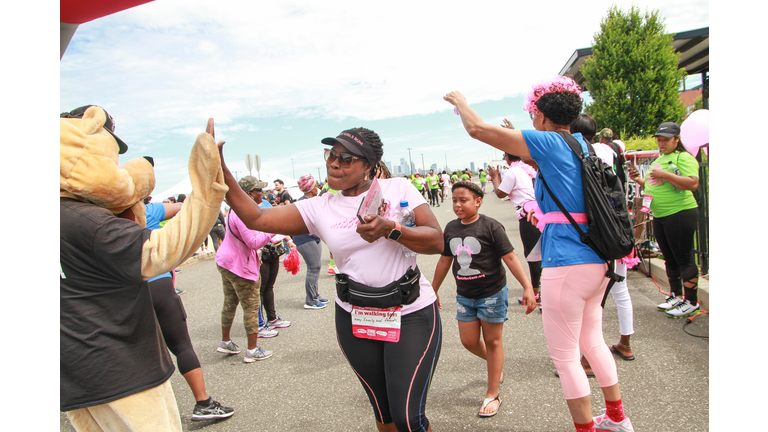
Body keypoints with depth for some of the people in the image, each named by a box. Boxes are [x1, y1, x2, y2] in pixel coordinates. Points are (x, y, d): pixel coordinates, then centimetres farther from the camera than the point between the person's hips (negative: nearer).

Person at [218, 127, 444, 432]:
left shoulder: (398, 189, -5)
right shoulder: (319, 208, 1)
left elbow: (437, 241, -11)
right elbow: (255, 218, -3)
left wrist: (390, 229, -25)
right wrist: (221, 172, -14)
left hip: (412, 315, -3)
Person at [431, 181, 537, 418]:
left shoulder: (490, 226, -14)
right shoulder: (451, 228, 2)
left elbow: (510, 258, -15)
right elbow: (445, 260, 12)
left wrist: (528, 287, -23)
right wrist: (433, 290, 17)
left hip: (492, 293, -5)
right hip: (465, 296, 5)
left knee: (492, 341, 7)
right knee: (469, 341, 9)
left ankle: (492, 396, 20)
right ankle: (496, 363, 42)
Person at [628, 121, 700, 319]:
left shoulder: (684, 158, -7)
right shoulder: (658, 160, 19)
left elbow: (693, 184, -20)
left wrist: (665, 175, -24)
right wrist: (639, 179, 9)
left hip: (680, 213, -9)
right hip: (659, 216, 9)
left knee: (684, 258, -4)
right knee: (669, 258, 14)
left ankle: (691, 302, 4)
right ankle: (676, 295, 26)